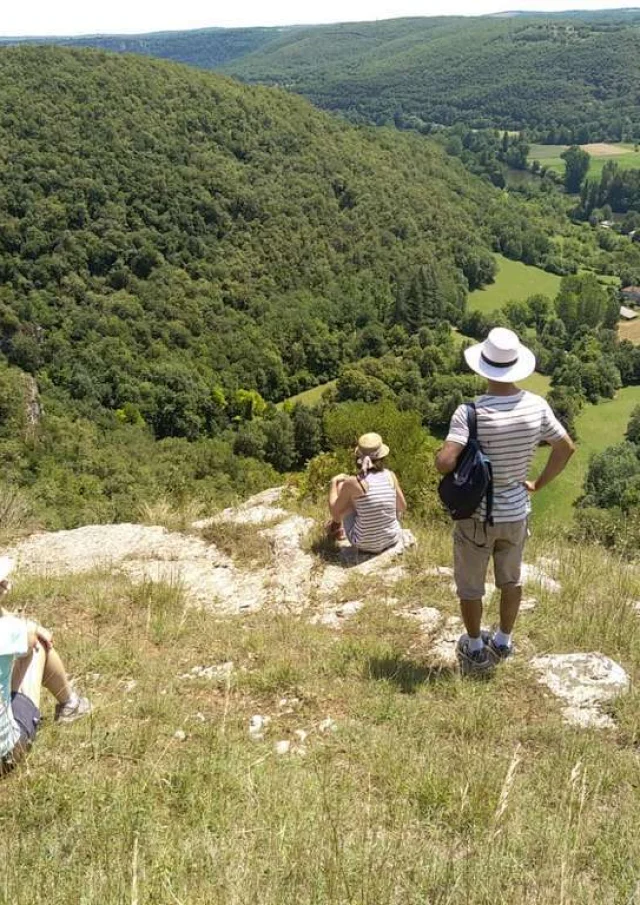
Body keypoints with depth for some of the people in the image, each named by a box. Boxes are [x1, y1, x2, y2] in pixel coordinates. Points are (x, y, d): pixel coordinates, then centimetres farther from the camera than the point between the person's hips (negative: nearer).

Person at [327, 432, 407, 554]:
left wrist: (334, 481, 7)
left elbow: (334, 511, -6)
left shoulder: (353, 482, -19)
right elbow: (402, 507, 4)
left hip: (364, 544, -2)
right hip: (392, 540, 3)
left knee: (340, 485, 11)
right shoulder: (390, 476, -9)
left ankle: (337, 525, 40)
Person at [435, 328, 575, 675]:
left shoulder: (470, 412, -26)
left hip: (476, 515, -4)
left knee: (470, 584, 19)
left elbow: (444, 463, -33)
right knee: (510, 579, 26)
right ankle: (503, 642, 43)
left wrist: (440, 454, -9)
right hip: (516, 512, 4)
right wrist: (538, 484, 11)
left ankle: (475, 649, 37)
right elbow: (566, 448, 0)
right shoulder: (536, 406, -12)